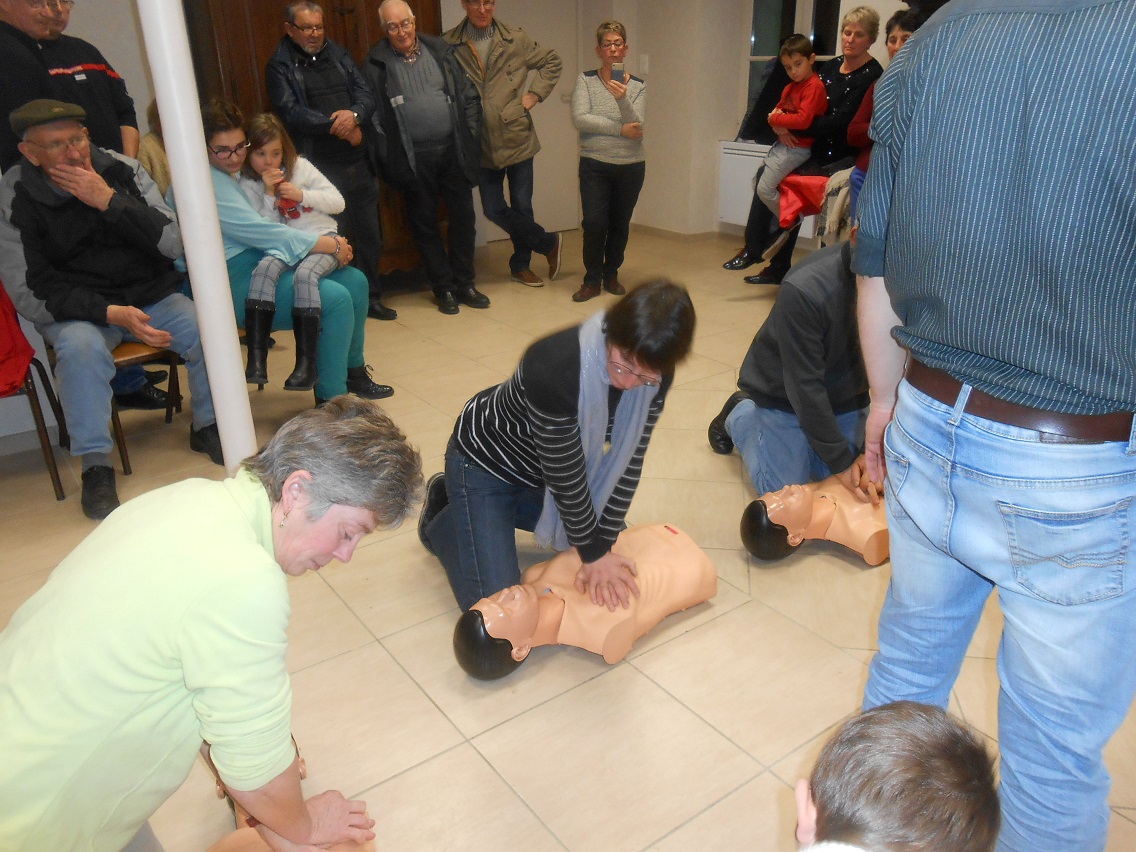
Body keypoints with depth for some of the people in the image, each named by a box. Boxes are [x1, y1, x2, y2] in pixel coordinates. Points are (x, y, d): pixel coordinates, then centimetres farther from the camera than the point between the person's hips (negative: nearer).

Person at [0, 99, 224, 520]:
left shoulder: (122, 170, -3)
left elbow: (172, 242, -8)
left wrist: (109, 201, -20)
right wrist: (111, 313, -24)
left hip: (152, 296, 3)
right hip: (77, 312, -2)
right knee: (81, 347, -35)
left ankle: (207, 427, 2)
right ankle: (96, 467, -21)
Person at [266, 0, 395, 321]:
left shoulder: (339, 55, 14)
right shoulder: (280, 66, -1)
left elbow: (366, 94, 6)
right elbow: (291, 112, -13)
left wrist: (354, 114, -17)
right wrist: (338, 127, -15)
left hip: (358, 162, 5)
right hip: (320, 168, -5)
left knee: (369, 232, 10)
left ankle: (371, 296, 24)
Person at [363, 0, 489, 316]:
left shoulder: (441, 51, 7)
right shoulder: (376, 64, -1)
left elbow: (469, 96, 9)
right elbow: (372, 116, -3)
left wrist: (471, 138, 1)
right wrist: (389, 159, -9)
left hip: (453, 151, 2)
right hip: (413, 159, -2)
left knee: (464, 217, 7)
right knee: (425, 224, 6)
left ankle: (464, 283, 22)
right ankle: (444, 288, 19)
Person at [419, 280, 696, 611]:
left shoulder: (653, 377, -20)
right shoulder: (555, 367, -39)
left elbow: (628, 459, -12)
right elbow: (565, 475, -29)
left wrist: (604, 544, -14)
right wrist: (594, 553, -18)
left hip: (541, 472, 6)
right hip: (485, 462, -6)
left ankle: (510, 508, 27)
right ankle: (442, 518, 17)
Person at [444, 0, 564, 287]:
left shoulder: (516, 39, 1)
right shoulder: (449, 44, -4)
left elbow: (553, 62, 12)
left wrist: (534, 94, 2)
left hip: (517, 137, 1)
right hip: (481, 143, 0)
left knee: (521, 206, 7)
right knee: (494, 209, 0)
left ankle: (521, 265, 28)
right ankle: (549, 243, 20)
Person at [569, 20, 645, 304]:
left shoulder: (637, 86, 2)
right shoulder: (585, 80, -1)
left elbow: (637, 126, -10)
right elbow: (579, 119, -14)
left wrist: (622, 98, -26)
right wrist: (619, 129, -15)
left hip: (631, 166, 2)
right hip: (594, 165, -2)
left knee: (620, 224, 9)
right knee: (594, 223, -9)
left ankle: (611, 275, 26)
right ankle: (592, 280, 7)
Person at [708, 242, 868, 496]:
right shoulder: (803, 291, -35)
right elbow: (804, 387, -30)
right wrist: (841, 461, -26)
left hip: (846, 395, 5)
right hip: (783, 392, -5)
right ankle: (740, 415, 22)